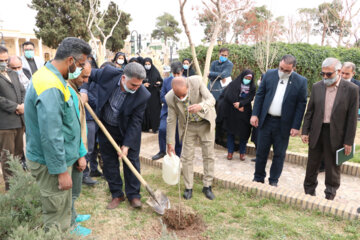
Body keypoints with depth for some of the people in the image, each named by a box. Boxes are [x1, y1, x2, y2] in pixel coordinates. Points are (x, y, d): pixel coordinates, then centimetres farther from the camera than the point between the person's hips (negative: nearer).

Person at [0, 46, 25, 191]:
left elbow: (23, 92, 13)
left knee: (19, 154, 16)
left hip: (19, 120, 7)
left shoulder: (13, 74, 17)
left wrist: (23, 106, -4)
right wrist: (16, 107, -14)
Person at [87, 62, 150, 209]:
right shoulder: (109, 73, -24)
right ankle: (117, 195, 25)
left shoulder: (142, 95, -27)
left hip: (127, 130, -2)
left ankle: (133, 195, 22)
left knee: (132, 160, 4)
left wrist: (127, 144, -20)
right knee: (109, 161, 10)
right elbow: (90, 74, -1)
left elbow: (135, 122, -20)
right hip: (106, 127, 2)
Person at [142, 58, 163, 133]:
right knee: (145, 111, -2)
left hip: (154, 95, 1)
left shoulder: (155, 72, 4)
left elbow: (161, 80, 10)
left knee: (155, 111, 0)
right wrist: (143, 84, -14)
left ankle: (155, 127, 8)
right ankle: (145, 127, 9)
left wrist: (159, 83, -11)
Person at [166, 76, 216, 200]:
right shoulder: (170, 98, -23)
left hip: (205, 123, 0)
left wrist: (201, 106, -51)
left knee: (209, 155, 5)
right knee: (186, 157, 2)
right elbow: (171, 121, -12)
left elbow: (211, 99, -28)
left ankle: (207, 186, 21)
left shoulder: (196, 81, -28)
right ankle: (188, 188, 19)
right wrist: (170, 143, -8)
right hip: (188, 126, 1)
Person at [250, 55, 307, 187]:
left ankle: (274, 181, 26)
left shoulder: (301, 81, -6)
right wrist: (255, 114, -3)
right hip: (266, 120, 2)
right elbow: (260, 95, 4)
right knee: (261, 151, 10)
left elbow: (301, 105, -5)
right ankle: (258, 178, 27)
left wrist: (296, 126, -8)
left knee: (279, 154, 10)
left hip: (284, 124, -1)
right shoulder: (269, 74, 0)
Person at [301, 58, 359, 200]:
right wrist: (305, 131, 2)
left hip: (336, 135, -3)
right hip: (316, 133, 3)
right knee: (312, 165, 15)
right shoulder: (317, 87, 1)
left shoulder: (351, 89, -8)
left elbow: (352, 118, -7)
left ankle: (330, 198, 27)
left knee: (332, 168, 9)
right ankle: (309, 193, 33)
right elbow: (310, 111, 6)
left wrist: (348, 141, -8)